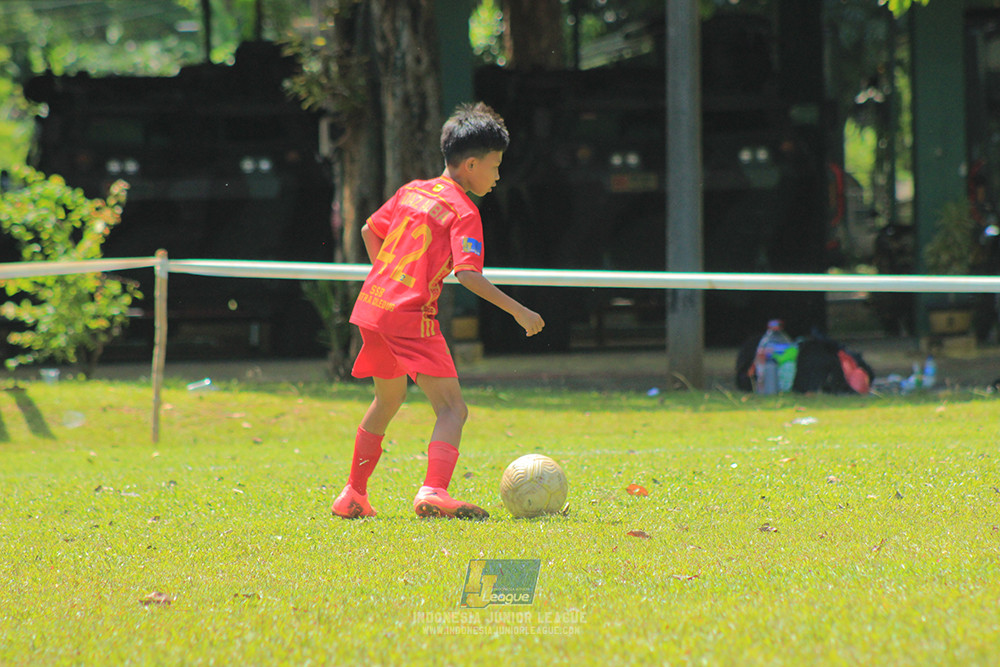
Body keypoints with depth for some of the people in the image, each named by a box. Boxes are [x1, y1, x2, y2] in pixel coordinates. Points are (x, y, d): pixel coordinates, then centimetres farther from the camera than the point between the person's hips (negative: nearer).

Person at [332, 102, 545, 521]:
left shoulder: (412, 191, 15)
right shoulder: (463, 212, -8)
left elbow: (370, 231, 26)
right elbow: (468, 274, -19)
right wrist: (517, 312, -15)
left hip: (371, 308, 8)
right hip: (412, 316, -8)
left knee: (388, 400, 26)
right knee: (452, 409, -10)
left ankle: (353, 495, 34)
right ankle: (433, 492, -31)